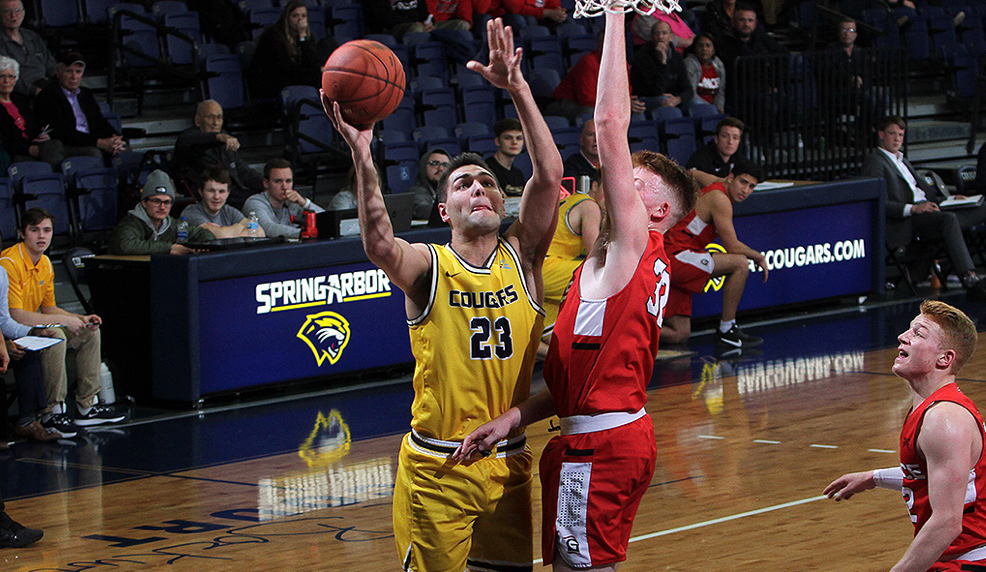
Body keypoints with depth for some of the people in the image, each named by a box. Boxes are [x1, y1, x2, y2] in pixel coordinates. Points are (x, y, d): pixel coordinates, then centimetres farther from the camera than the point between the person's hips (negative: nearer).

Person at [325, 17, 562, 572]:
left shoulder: (522, 256, 2)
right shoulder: (427, 267, -5)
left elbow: (549, 176, -12)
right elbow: (380, 245, -28)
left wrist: (518, 89, -20)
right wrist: (362, 153, -38)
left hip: (509, 463, 3)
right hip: (437, 469, -3)